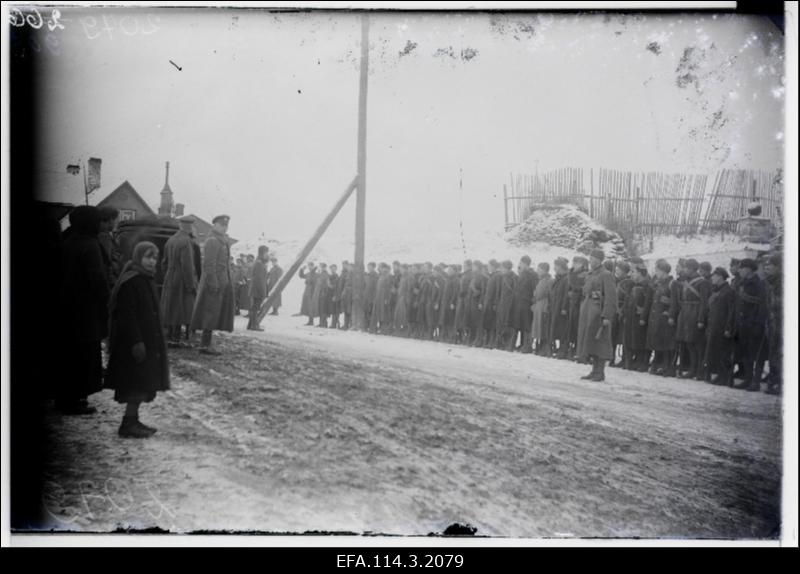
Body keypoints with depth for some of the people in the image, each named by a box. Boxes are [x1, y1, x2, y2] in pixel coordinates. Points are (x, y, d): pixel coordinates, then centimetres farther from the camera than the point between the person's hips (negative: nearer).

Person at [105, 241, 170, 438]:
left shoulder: (147, 280, 13)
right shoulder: (129, 282, -16)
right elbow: (126, 314, -20)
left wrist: (158, 339, 20)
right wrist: (136, 342, -23)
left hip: (149, 339, 10)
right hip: (135, 340, -9)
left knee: (143, 384, 12)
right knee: (137, 384, -6)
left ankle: (133, 420, 19)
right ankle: (128, 424, 0)